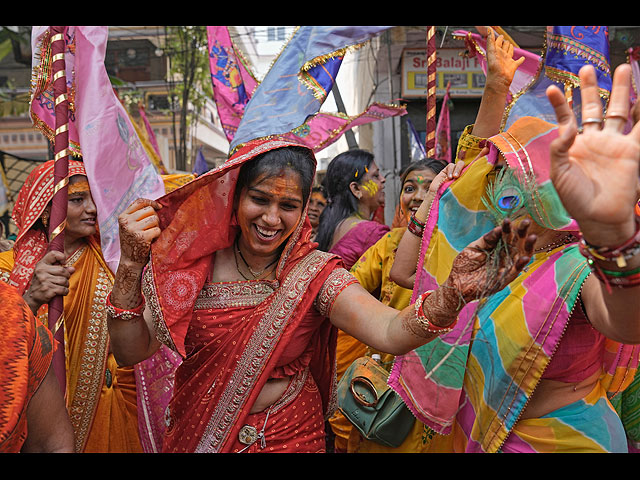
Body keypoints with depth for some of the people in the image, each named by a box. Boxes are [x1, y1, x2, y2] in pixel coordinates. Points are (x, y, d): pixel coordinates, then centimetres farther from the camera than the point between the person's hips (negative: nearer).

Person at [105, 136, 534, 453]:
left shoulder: (316, 275, -14)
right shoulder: (198, 263, -9)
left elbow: (389, 332, -31)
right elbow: (131, 352, -13)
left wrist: (454, 294, -51)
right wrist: (131, 265, -27)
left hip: (289, 438, -1)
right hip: (194, 437, 2)